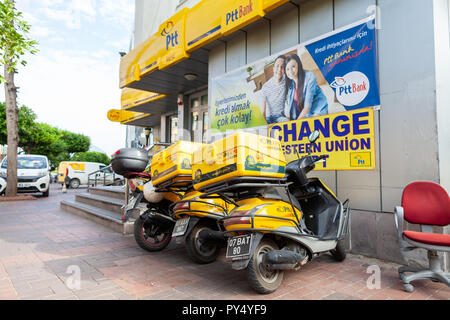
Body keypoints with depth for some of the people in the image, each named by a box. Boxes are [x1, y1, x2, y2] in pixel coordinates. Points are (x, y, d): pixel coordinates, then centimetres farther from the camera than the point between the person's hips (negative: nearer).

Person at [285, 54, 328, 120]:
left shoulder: (309, 76, -16)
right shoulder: (289, 83, 0)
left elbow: (307, 105, -20)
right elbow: (289, 104, 4)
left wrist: (298, 120, -22)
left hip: (318, 112, -5)